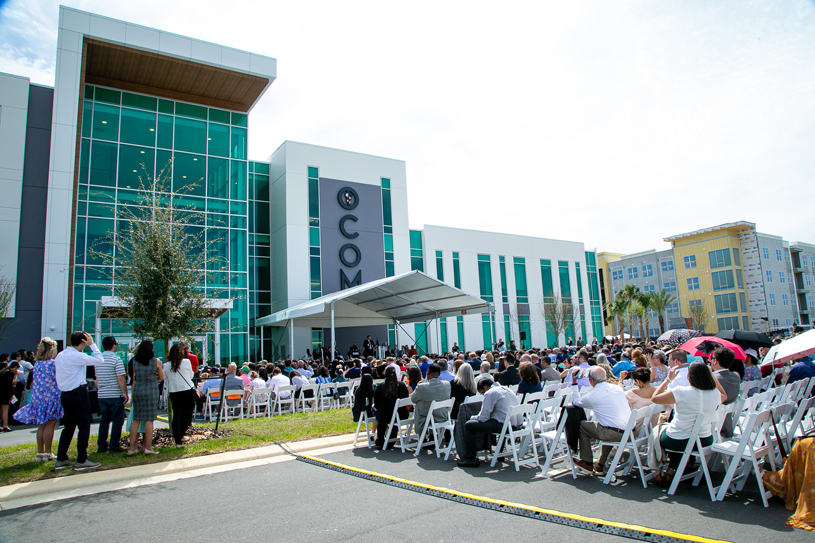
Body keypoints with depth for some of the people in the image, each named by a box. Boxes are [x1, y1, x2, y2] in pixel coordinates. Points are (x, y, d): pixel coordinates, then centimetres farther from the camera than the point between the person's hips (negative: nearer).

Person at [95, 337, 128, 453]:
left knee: (104, 420, 15)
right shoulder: (116, 360, -13)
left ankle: (101, 446, 18)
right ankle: (114, 446, 4)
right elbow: (120, 379, -17)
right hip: (115, 395, -6)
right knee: (117, 420, 2)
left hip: (102, 395, 7)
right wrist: (125, 393, -10)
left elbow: (97, 378, 17)